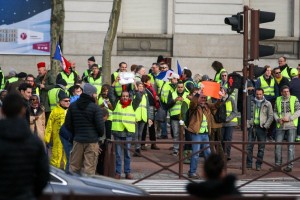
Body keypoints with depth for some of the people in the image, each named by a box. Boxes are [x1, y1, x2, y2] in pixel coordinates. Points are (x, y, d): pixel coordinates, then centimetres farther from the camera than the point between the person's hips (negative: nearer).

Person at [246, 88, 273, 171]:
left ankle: (258, 164, 7)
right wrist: (248, 124, -1)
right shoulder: (251, 103, 9)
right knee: (249, 146, 1)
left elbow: (270, 116, 1)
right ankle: (249, 164, 8)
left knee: (261, 147, 0)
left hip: (261, 127, -2)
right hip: (252, 127, 2)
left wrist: (266, 126, -8)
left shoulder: (267, 104, 3)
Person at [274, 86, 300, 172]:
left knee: (291, 145, -3)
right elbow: (275, 112, 13)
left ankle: (290, 165, 0)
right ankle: (278, 164, 14)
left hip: (291, 125, -3)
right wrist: (278, 119, -7)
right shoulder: (278, 100, 10)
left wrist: (289, 118, -15)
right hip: (280, 126, 3)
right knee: (277, 145, 2)